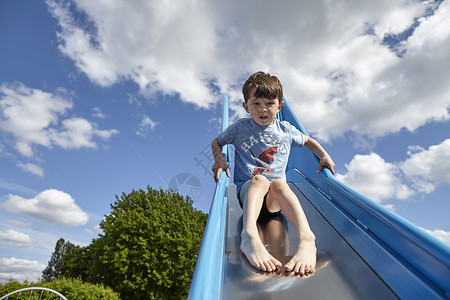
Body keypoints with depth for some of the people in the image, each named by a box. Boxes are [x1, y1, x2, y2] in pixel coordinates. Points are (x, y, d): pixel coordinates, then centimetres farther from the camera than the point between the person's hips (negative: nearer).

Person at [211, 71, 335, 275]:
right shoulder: (240, 128, 8)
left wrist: (324, 155, 13)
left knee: (279, 183, -34)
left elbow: (307, 141, 31)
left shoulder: (286, 130, 14)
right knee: (260, 180, -36)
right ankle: (249, 235, -59)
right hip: (248, 191, -1)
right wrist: (219, 159, -3)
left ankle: (306, 238, -53)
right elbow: (216, 142, 19)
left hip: (276, 200, 2)